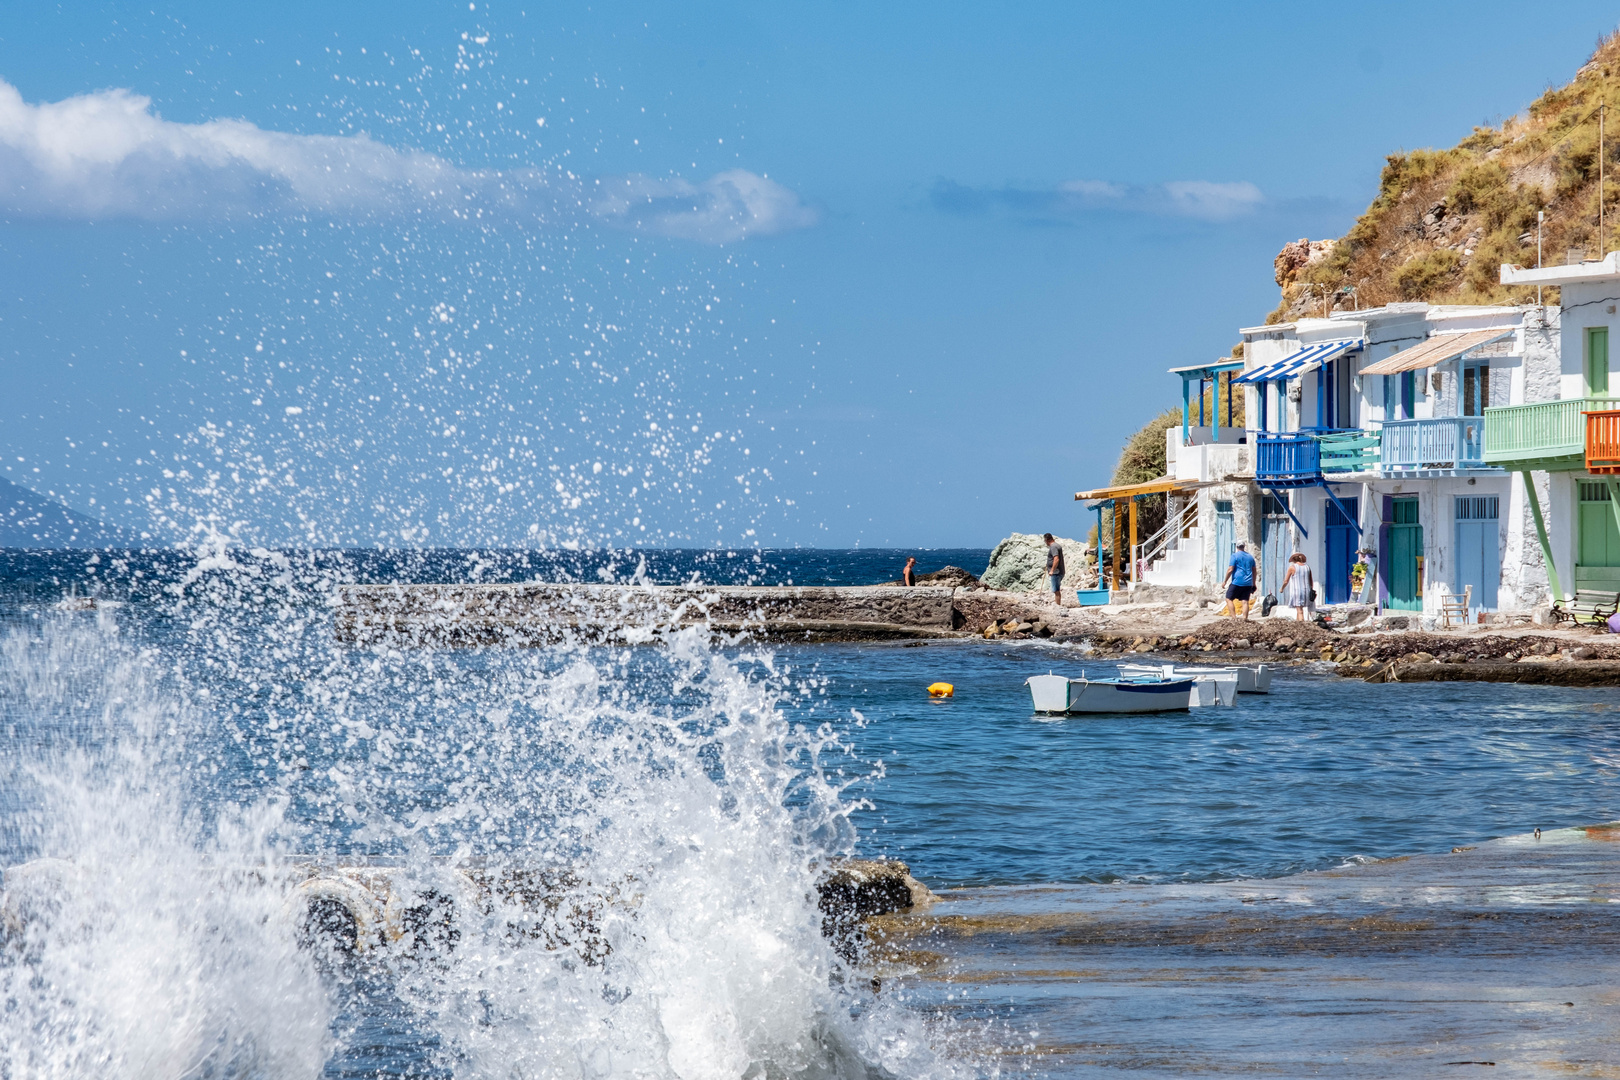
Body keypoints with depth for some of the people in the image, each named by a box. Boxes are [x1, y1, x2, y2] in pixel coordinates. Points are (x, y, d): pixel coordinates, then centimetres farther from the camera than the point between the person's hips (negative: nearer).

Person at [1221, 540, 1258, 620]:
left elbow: (1230, 569, -9)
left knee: (1229, 598, 4)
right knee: (1245, 601, 2)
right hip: (1248, 583, 5)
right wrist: (1254, 584, 27)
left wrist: (1225, 581, -1)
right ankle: (1245, 618, -8)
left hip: (1237, 582, -5)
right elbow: (1254, 571, 19)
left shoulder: (1235, 555, -4)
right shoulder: (1250, 557, 14)